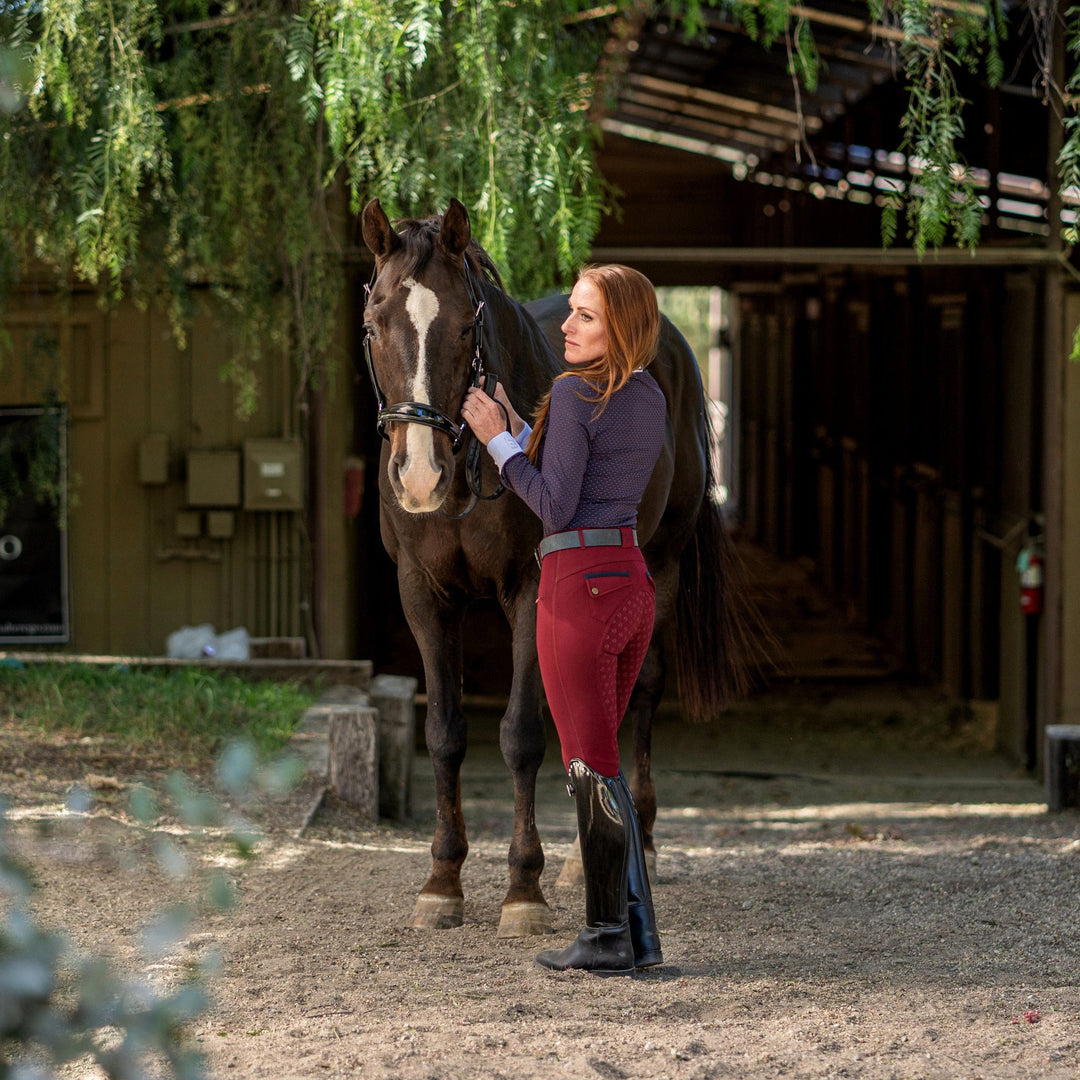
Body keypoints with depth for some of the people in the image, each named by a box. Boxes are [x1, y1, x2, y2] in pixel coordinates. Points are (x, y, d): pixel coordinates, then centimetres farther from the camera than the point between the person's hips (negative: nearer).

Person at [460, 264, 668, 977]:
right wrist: (520, 433, 19)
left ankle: (610, 939, 3)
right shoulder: (651, 399, 12)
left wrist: (498, 442, -6)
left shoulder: (574, 394, -13)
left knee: (592, 765, -2)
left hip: (579, 583, -8)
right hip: (634, 579, 8)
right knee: (599, 761, 17)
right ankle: (638, 931, 17)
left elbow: (556, 508, -14)